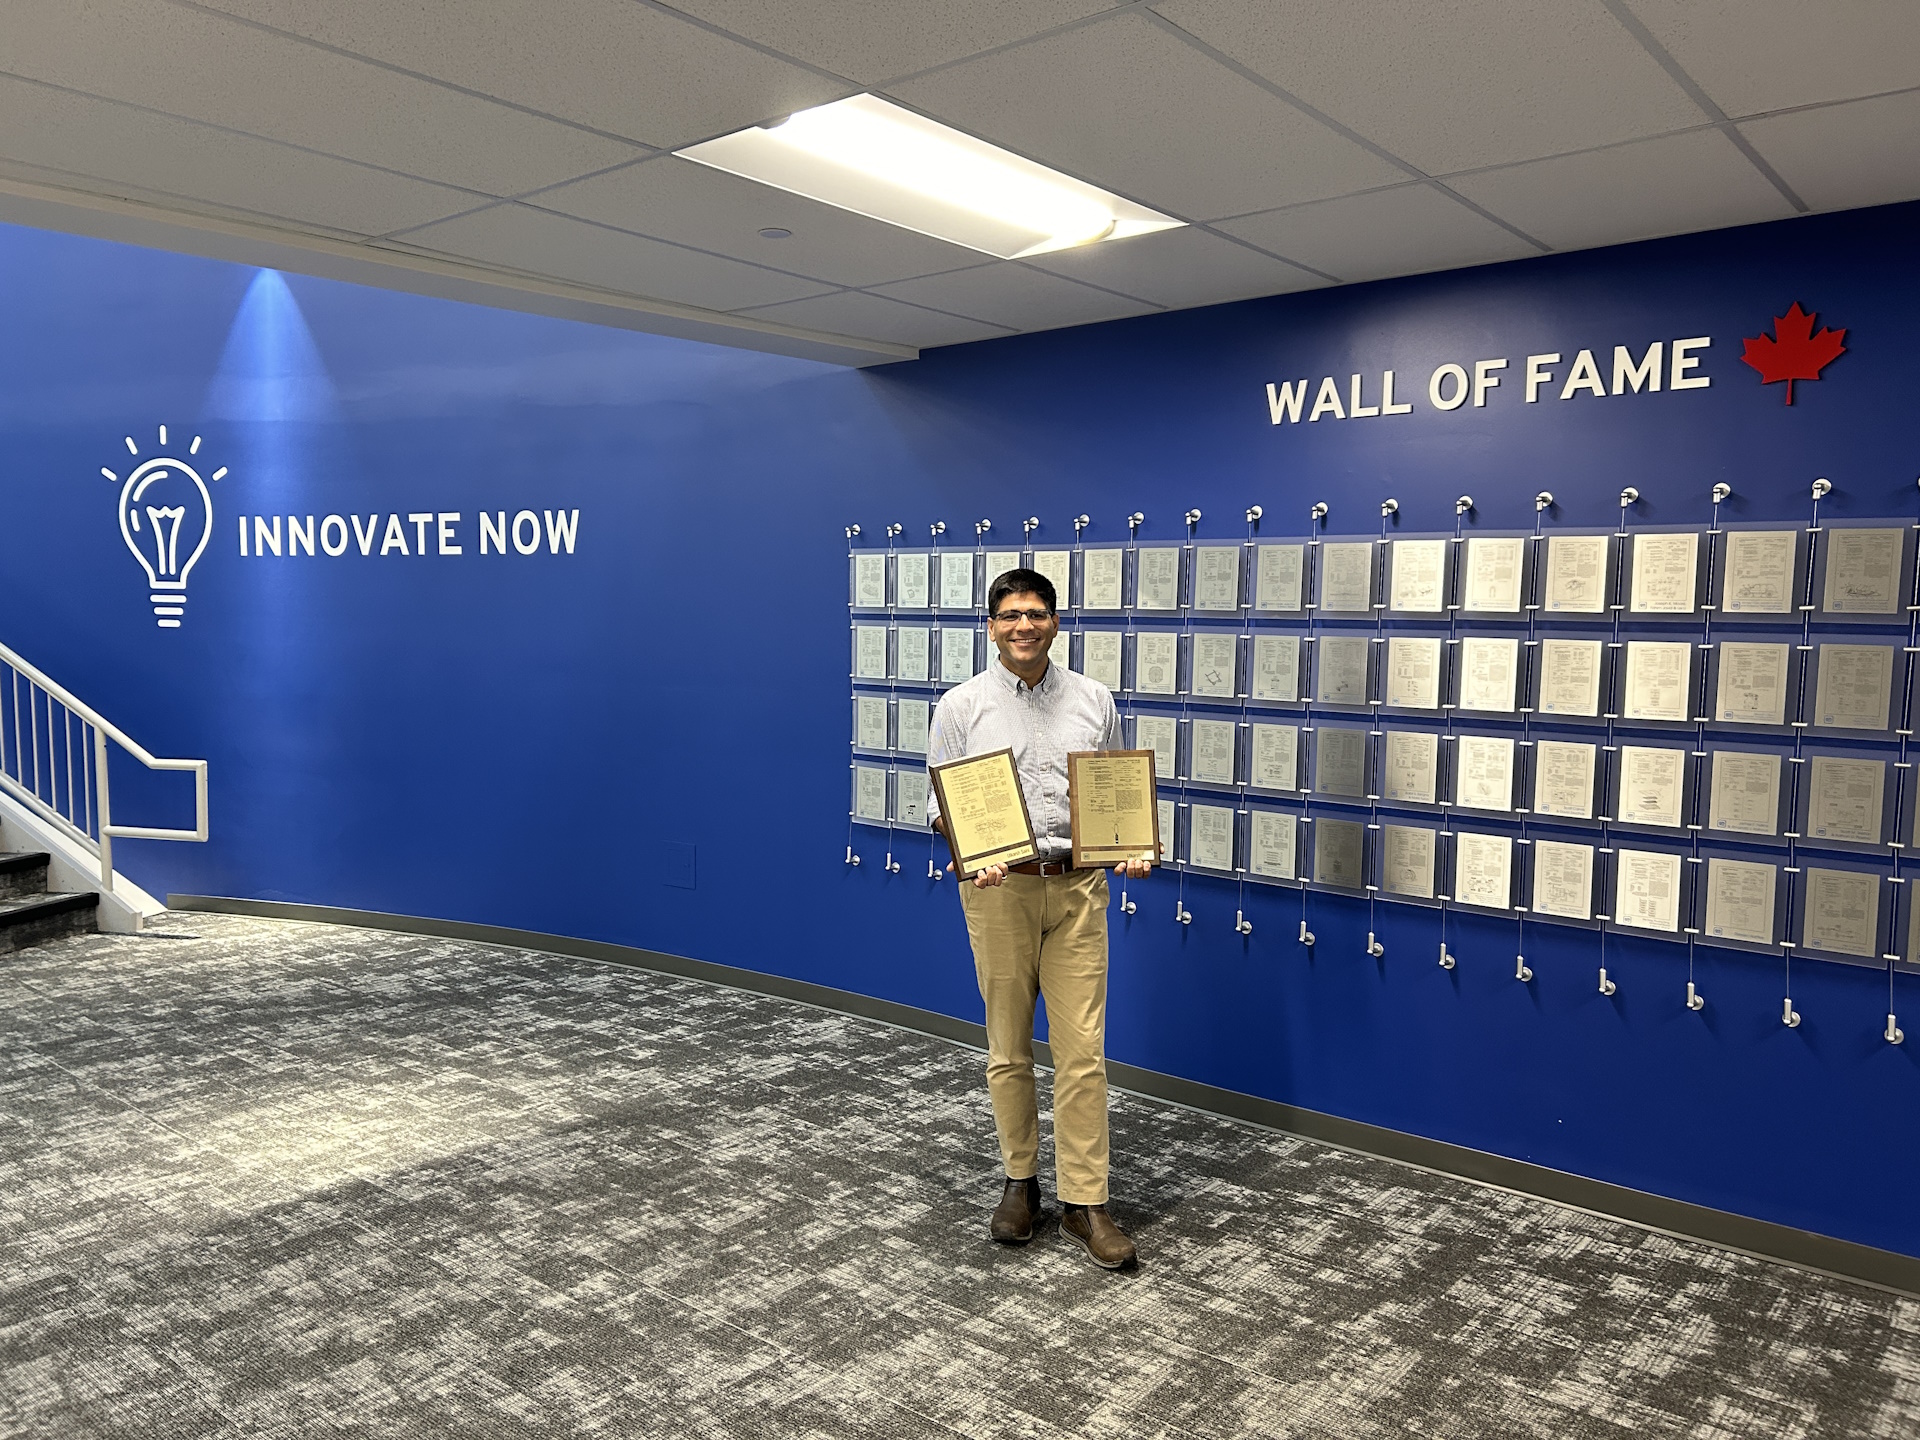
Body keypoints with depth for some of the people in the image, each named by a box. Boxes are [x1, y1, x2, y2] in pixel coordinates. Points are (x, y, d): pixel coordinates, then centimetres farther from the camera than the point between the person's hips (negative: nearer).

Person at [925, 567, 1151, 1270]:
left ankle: (1084, 1201, 10)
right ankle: (1020, 1180, 27)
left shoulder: (1092, 699, 8)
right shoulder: (962, 706, 1)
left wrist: (1132, 849, -5)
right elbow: (942, 804, 0)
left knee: (1082, 1050, -1)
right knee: (1009, 1048, 9)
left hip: (1077, 886, 1)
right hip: (1000, 889, -1)